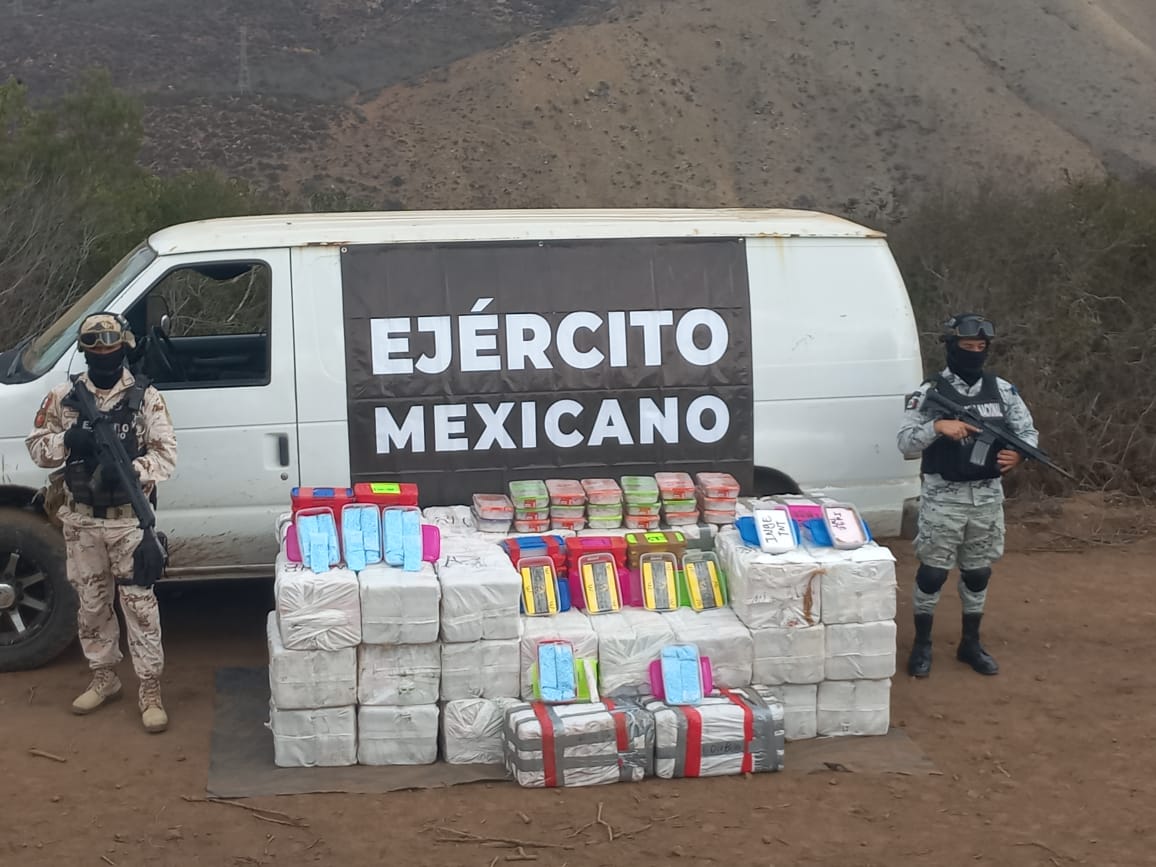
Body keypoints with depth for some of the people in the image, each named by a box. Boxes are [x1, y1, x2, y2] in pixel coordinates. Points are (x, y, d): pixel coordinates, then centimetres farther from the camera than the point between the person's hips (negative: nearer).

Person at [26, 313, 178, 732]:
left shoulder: (145, 396, -4)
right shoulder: (63, 396, 4)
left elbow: (166, 453, -9)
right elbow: (36, 446, 7)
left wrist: (130, 470, -27)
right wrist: (66, 440, -14)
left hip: (130, 520, -3)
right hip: (81, 521, 4)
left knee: (139, 603, -3)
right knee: (91, 603, 13)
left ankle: (150, 691, 3)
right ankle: (104, 678, 30)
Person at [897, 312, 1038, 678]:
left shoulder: (1003, 389, 4)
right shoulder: (930, 392, -9)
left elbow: (1029, 431, 7)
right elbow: (906, 444, -13)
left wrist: (1018, 453, -15)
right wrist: (938, 427, -30)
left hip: (988, 496, 4)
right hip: (943, 497, -4)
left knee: (978, 572, 13)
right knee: (932, 572, 2)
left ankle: (971, 643, 27)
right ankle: (922, 645, 16)